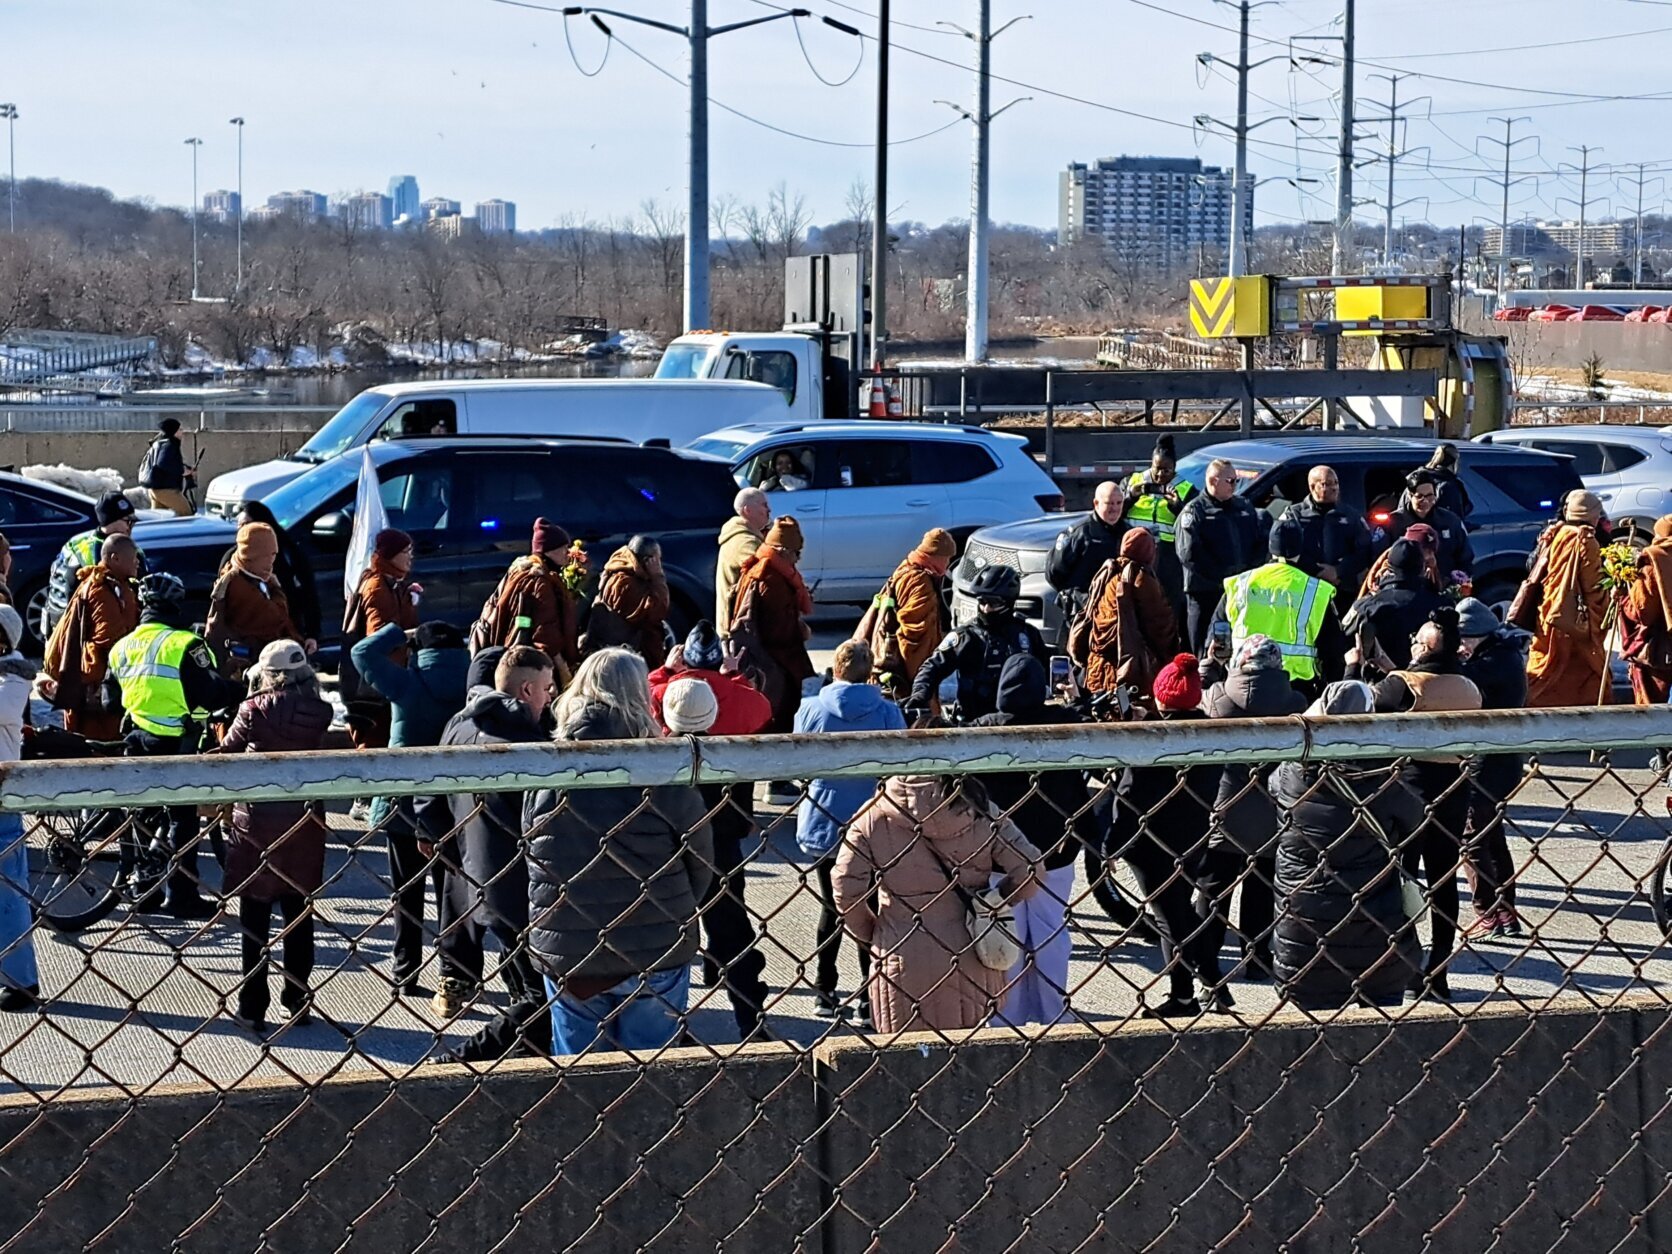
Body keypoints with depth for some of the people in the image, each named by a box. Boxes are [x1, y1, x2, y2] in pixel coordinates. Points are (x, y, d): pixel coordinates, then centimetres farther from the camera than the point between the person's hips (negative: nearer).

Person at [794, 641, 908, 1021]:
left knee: (830, 907, 14)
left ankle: (824, 994, 14)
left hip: (822, 824, 1)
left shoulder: (811, 710, -7)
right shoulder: (888, 712, -10)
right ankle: (870, 996, 8)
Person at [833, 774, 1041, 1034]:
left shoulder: (873, 818, -6)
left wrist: (869, 934, 10)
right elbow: (1027, 870, -7)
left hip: (903, 962, -1)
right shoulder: (976, 810, -4)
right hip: (970, 959, 2)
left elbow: (846, 890, -8)